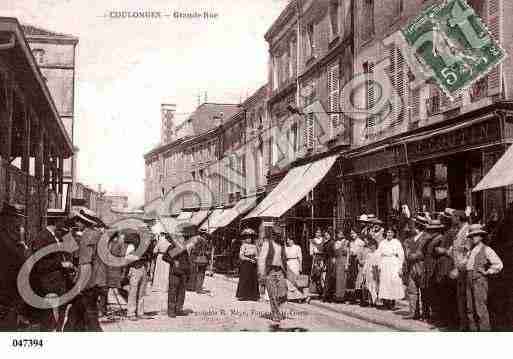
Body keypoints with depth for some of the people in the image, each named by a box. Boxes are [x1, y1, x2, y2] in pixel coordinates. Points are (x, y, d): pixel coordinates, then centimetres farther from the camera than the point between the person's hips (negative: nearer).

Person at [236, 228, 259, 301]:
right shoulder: (243, 246, -3)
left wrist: (255, 258, -9)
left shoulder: (254, 246, 12)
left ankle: (253, 295, 7)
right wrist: (249, 259, -19)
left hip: (253, 265, 5)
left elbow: (256, 255, 15)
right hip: (245, 265, -5)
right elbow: (241, 256, -11)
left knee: (253, 279, 2)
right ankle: (243, 295, 0)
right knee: (245, 279, -5)